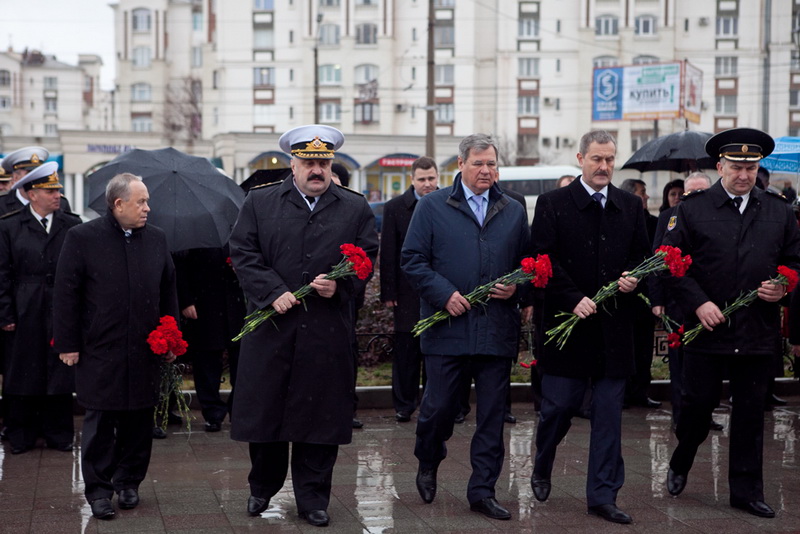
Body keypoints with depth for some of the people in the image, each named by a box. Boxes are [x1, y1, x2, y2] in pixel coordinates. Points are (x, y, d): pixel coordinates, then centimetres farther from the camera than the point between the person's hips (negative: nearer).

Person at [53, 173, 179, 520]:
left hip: (145, 351, 4)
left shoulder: (156, 238, 7)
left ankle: (128, 482, 25)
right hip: (100, 351, -4)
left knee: (138, 420, 10)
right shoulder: (82, 238, -5)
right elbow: (66, 293, -4)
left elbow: (168, 290, 14)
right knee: (100, 422, 2)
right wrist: (68, 344, -6)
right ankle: (98, 489, 12)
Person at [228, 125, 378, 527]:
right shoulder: (259, 203, 8)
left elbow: (368, 259, 7)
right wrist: (273, 292, -11)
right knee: (264, 409, 8)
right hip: (271, 326, 0)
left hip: (328, 331, 0)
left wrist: (340, 285, -11)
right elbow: (243, 254, 1)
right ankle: (262, 488, 28)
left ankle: (313, 499, 16)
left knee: (320, 416, 4)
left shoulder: (356, 208, 10)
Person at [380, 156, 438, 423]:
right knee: (406, 351, 3)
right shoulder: (395, 208, 1)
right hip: (408, 291, -1)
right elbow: (388, 253, 0)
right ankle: (404, 405, 11)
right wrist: (388, 292, -6)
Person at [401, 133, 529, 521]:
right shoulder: (432, 206, 3)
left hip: (497, 329, 3)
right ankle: (427, 463, 34)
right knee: (438, 406, 4)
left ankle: (482, 490, 15)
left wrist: (516, 287, -4)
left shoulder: (513, 212, 12)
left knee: (492, 415, 5)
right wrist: (444, 294, -12)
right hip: (447, 328, -2)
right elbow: (412, 259, -2)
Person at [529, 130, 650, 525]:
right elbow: (544, 259, -8)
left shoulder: (631, 206, 11)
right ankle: (542, 469, 32)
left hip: (615, 325, 3)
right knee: (559, 405, 4)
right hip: (567, 323, -3)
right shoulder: (553, 204, -1)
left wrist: (633, 278, -6)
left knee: (609, 414, 5)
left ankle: (603, 496, 12)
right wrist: (574, 299, -17)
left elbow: (643, 255, 16)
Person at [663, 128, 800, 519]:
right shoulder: (692, 208, 0)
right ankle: (680, 464, 32)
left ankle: (746, 490, 19)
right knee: (698, 402, 5)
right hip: (706, 326, -2)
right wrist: (698, 303, -13)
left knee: (750, 412, 8)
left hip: (758, 332, 2)